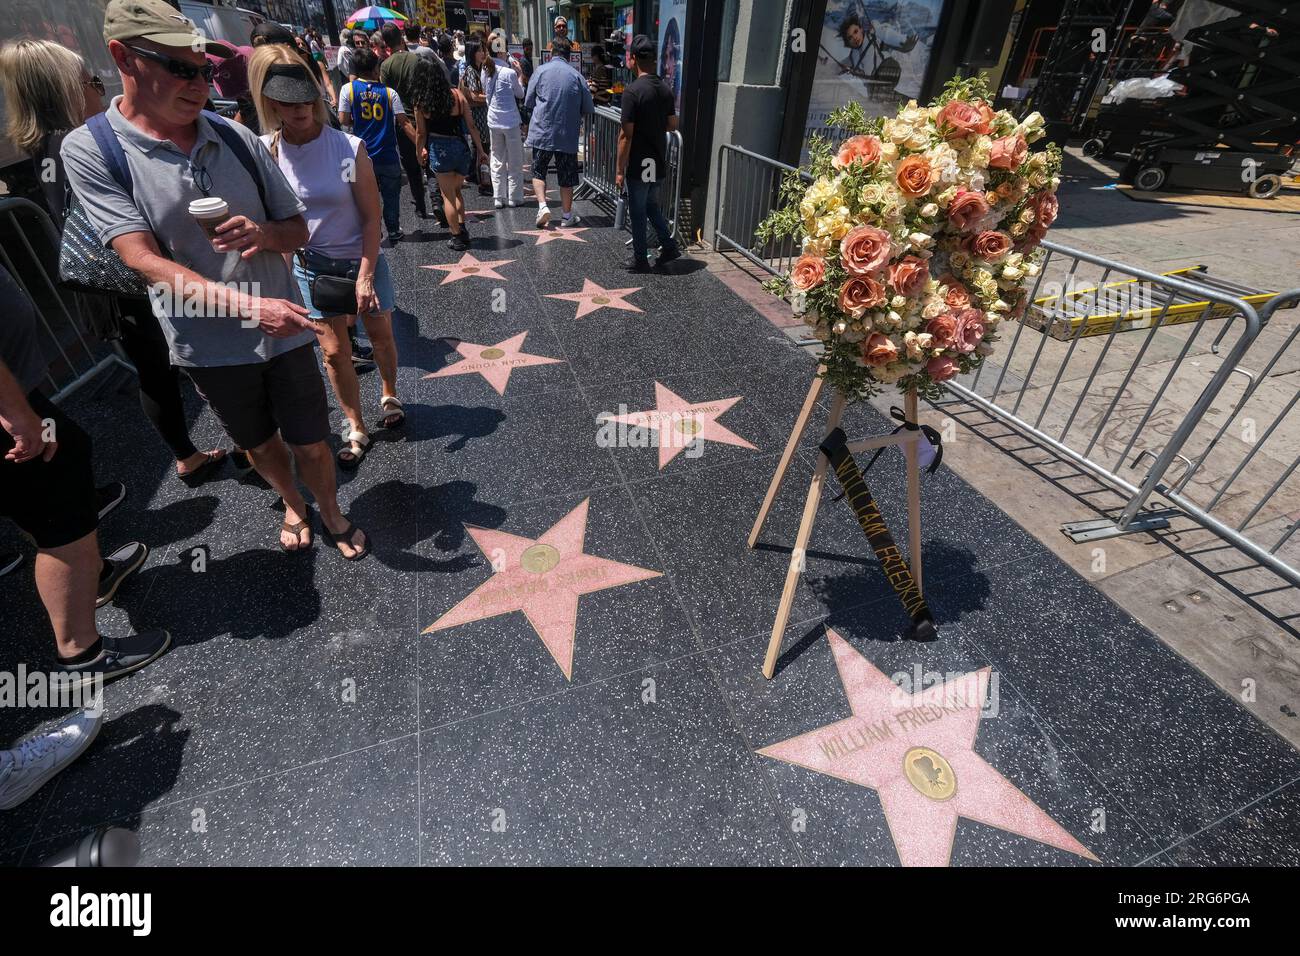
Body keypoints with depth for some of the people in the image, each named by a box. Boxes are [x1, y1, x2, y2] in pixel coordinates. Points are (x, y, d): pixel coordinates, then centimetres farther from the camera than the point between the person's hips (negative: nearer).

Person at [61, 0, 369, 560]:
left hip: (283, 331, 1)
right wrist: (250, 305, -31)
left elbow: (298, 230, 5)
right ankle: (292, 504, 47)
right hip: (208, 345, -1)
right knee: (259, 445, 19)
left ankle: (331, 514, 35)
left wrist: (263, 233, -19)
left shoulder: (237, 139, 0)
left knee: (309, 445, 9)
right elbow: (144, 260, -18)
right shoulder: (90, 150, -8)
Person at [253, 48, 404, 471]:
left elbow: (371, 218, -12)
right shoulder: (265, 151, -6)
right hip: (311, 267, 2)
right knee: (334, 352, 4)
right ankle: (356, 428, 19)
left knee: (380, 336, 12)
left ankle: (390, 395, 41)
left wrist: (365, 277, -16)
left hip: (362, 260, -1)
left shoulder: (349, 147, -13)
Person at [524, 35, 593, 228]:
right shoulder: (577, 76, -1)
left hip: (541, 133, 0)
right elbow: (588, 109, 2)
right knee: (566, 177, 10)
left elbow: (528, 102, 4)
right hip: (568, 135, 0)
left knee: (538, 172, 12)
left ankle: (542, 206, -7)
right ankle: (568, 215, 16)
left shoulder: (541, 71, -2)